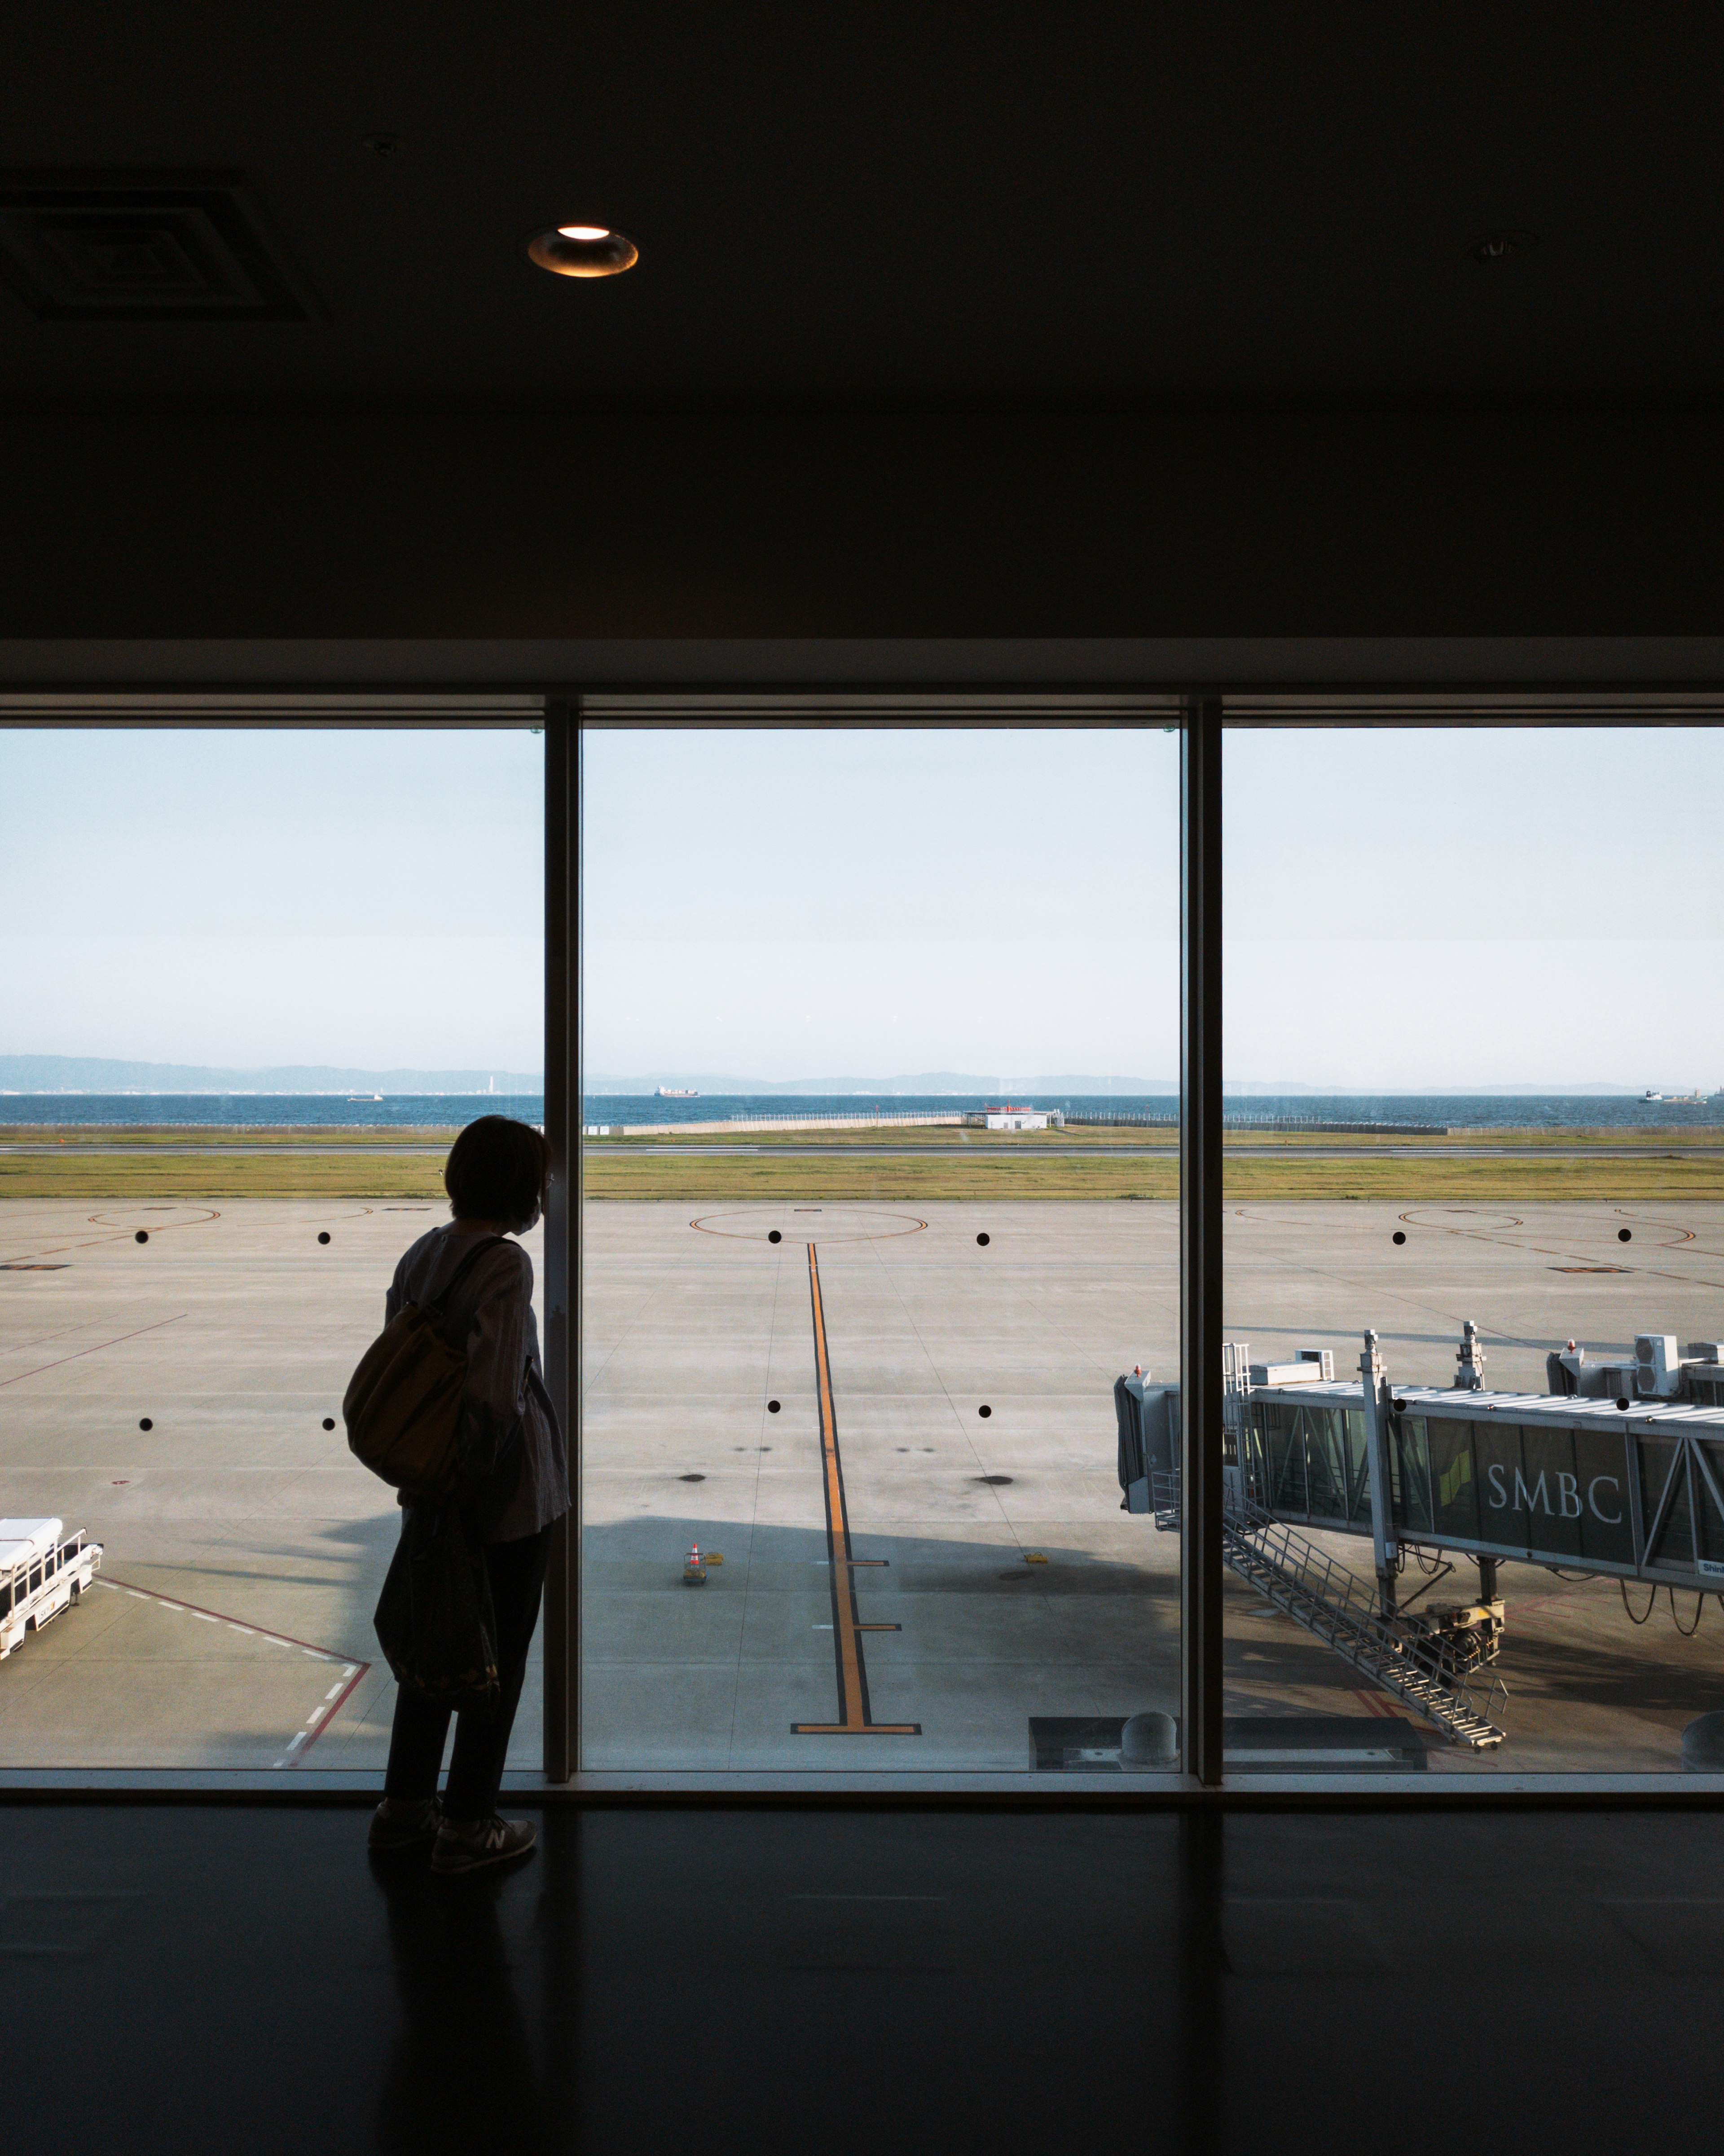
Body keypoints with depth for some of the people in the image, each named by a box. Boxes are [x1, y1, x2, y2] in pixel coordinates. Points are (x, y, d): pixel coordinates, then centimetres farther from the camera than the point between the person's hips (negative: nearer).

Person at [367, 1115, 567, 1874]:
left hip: (437, 1486, 8)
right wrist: (475, 1464, -11)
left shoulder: (420, 1256, 4)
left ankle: (404, 1806, 29)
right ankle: (468, 1826, 17)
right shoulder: (504, 1265, -20)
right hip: (508, 1494, -7)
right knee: (498, 1653, 7)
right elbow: (496, 1392, -26)